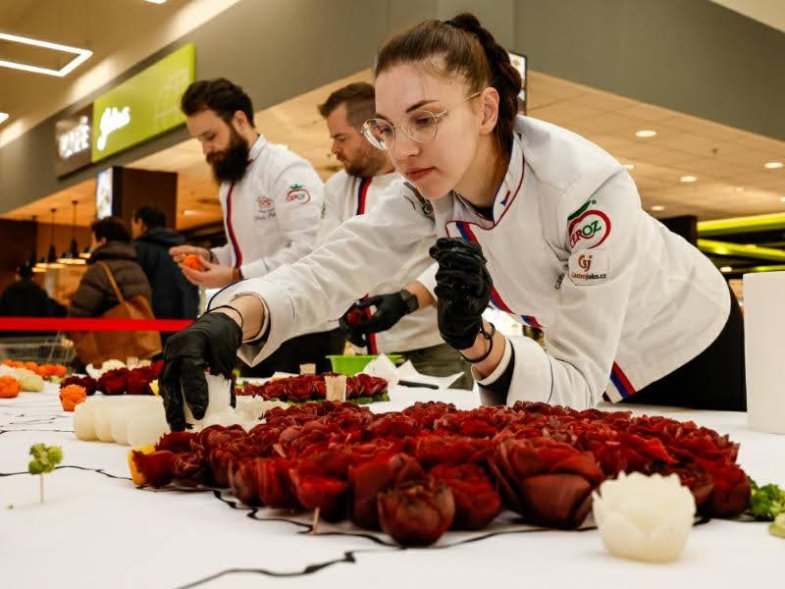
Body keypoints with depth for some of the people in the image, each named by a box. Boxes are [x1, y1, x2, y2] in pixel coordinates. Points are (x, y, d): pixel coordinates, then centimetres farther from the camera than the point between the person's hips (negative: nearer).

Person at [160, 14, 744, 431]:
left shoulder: (591, 187, -38)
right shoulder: (430, 189, -22)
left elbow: (577, 384, -34)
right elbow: (324, 270, -30)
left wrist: (477, 341, -52)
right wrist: (230, 318, -49)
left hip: (694, 358, -4)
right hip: (588, 363, 4)